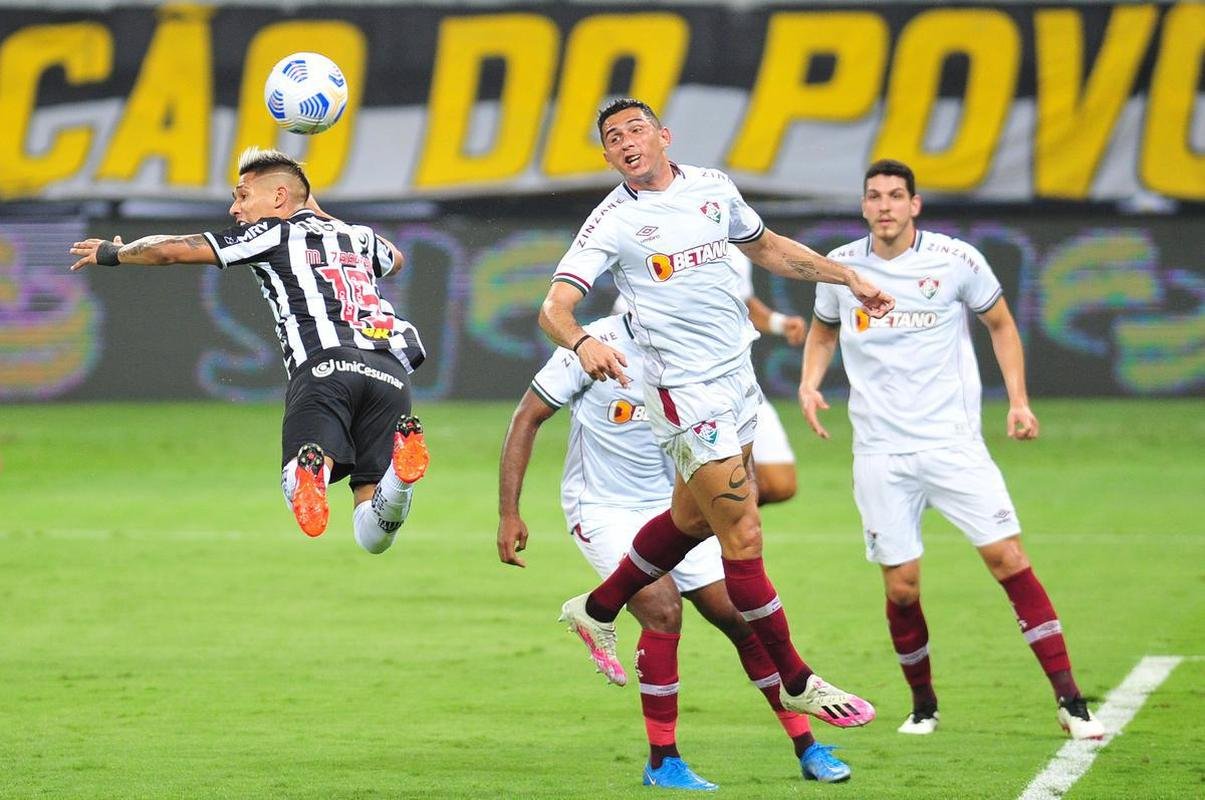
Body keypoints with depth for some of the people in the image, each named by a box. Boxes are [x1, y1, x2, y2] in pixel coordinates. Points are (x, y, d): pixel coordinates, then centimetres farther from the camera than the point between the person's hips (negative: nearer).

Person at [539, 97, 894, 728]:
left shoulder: (713, 188, 6)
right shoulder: (612, 222, -11)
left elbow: (767, 248, 24)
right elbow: (553, 307, -19)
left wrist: (846, 276, 21)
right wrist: (582, 342, -41)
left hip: (737, 376, 7)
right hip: (684, 391, -7)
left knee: (691, 519, 18)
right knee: (743, 536, -6)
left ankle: (597, 609, 40)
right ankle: (796, 683, 5)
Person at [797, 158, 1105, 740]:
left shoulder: (955, 260, -4)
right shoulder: (840, 267, 3)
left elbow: (1000, 324, 10)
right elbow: (823, 329, 21)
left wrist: (1018, 400, 1)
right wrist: (809, 383, 3)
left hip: (953, 441, -2)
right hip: (880, 452, 2)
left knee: (1008, 559, -11)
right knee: (901, 587, 0)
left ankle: (1068, 698, -8)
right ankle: (922, 704, 22)